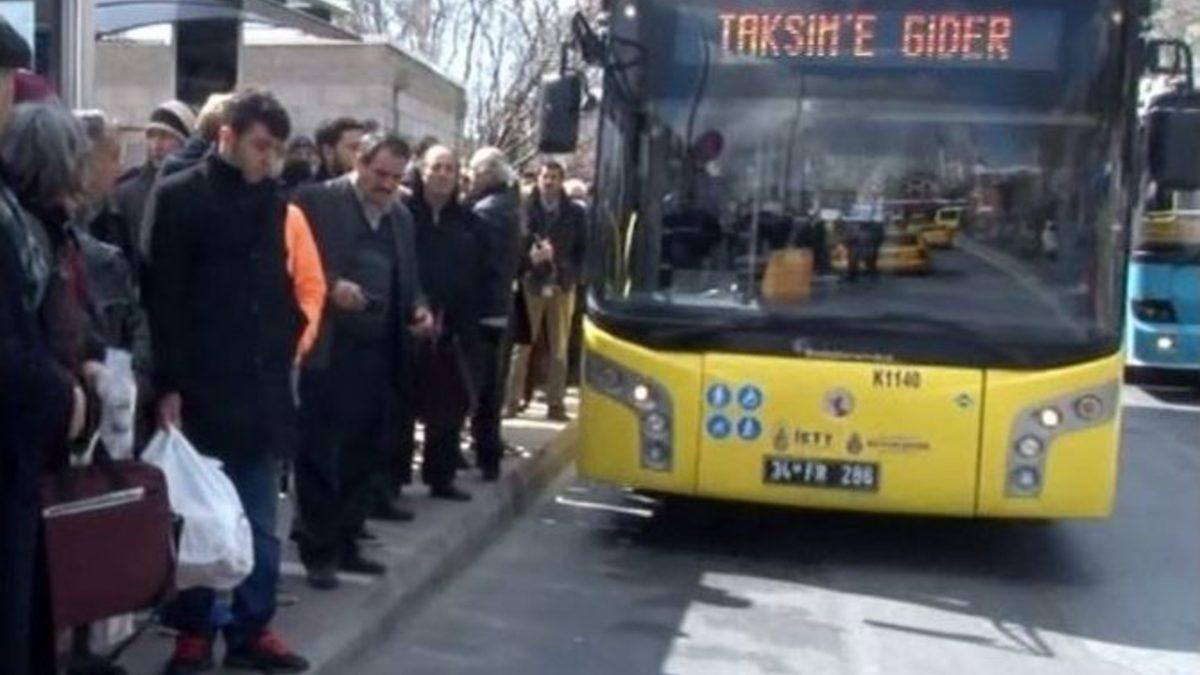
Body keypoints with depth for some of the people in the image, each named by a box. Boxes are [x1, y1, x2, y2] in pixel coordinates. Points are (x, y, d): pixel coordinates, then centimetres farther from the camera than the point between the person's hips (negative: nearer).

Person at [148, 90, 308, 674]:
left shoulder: (273, 202, 11)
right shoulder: (180, 196, -5)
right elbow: (164, 296, -9)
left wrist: (286, 349, 7)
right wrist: (167, 382, -13)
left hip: (263, 385, 5)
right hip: (201, 385, -5)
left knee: (258, 520, 10)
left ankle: (252, 628, 20)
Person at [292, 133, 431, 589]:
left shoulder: (401, 217, 16)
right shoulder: (317, 200, -4)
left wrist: (417, 309, 2)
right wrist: (331, 285, -21)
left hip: (376, 351, 6)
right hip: (327, 349, -6)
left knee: (361, 454, 11)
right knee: (318, 453, 1)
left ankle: (346, 544, 22)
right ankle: (317, 550, 10)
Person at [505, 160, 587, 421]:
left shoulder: (576, 213, 4)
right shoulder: (525, 209, -1)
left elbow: (583, 250, 7)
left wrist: (572, 275, -7)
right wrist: (530, 257, -21)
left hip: (562, 286, 2)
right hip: (531, 284, -2)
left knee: (559, 348, 6)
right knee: (522, 345, 1)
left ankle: (556, 402, 11)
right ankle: (513, 399, 7)